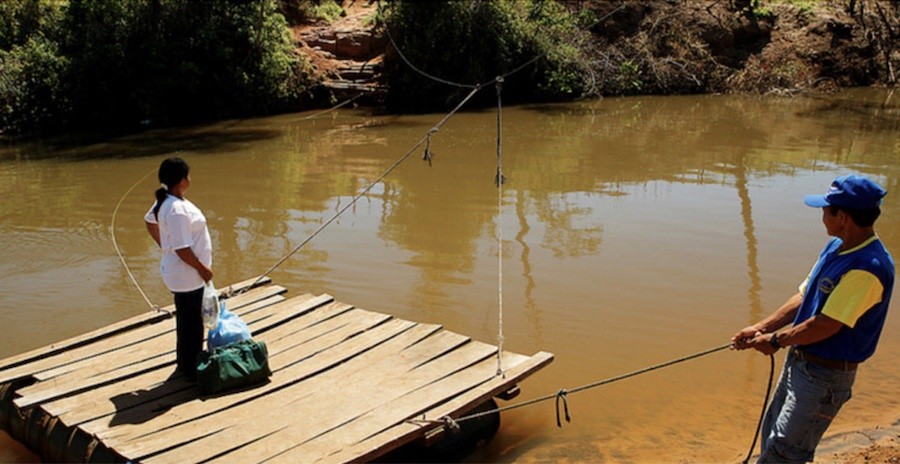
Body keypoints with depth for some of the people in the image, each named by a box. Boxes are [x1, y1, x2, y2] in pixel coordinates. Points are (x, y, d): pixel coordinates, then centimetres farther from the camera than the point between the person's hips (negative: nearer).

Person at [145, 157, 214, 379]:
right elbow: (182, 250, -28)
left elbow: (150, 221, 20)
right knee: (191, 322, 5)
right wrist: (202, 269, -16)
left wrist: (165, 246, 23)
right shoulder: (177, 210, -29)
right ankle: (191, 369, 19)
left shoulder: (165, 201, 2)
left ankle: (185, 362, 39)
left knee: (187, 319, 23)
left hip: (183, 274, 10)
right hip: (187, 276, -10)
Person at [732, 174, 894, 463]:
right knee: (771, 437, 22)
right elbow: (803, 298, 10)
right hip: (800, 361, 9)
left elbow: (825, 326, -26)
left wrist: (776, 340, -12)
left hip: (825, 376, -9)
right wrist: (760, 328, 2)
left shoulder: (867, 268, -27)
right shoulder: (835, 248, 4)